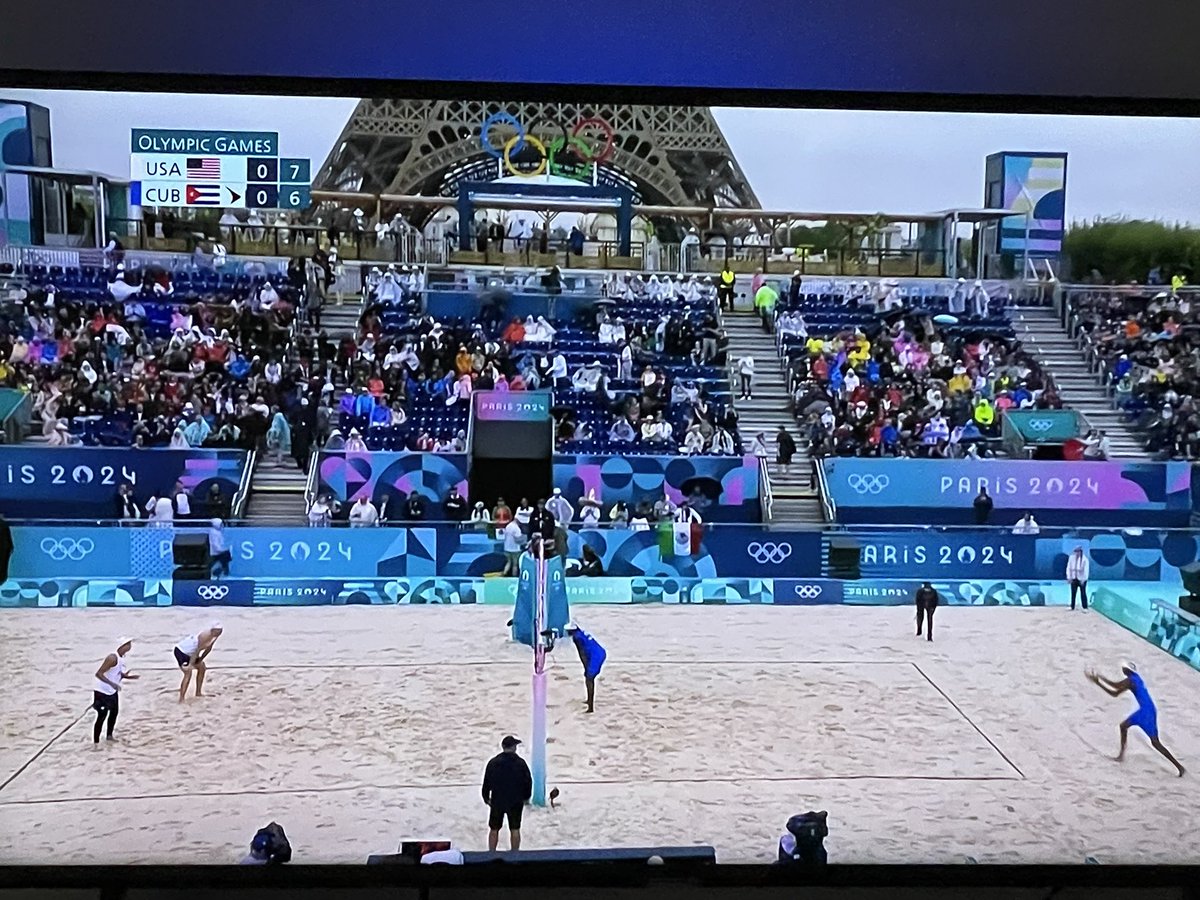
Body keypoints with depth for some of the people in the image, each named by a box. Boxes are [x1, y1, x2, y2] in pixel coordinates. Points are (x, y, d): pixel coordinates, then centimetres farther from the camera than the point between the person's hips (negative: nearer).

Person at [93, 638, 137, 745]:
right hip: (102, 691, -10)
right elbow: (98, 674, -29)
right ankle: (96, 742, 1)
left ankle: (109, 736, 35)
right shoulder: (112, 658, -26)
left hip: (112, 691, 10)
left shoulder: (122, 657, 3)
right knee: (102, 716, -7)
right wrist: (112, 684, -37)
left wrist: (128, 677, 0)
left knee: (114, 712, 19)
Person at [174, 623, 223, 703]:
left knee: (202, 668, 18)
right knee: (188, 673, -20)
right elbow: (198, 650, -31)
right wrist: (190, 665, -30)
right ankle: (181, 699, -22)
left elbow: (208, 649, 9)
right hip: (181, 651, -10)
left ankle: (198, 693, 30)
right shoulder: (206, 635, -32)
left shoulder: (214, 636, -4)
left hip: (190, 652, 10)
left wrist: (200, 660, 13)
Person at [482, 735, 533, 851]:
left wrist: (486, 798, 14)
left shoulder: (493, 762, -6)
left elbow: (486, 782, 0)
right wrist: (526, 797, 13)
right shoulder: (520, 763, -9)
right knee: (515, 830, 9)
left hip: (497, 801, 1)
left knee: (494, 829, 12)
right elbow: (528, 781, -1)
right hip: (516, 802, -1)